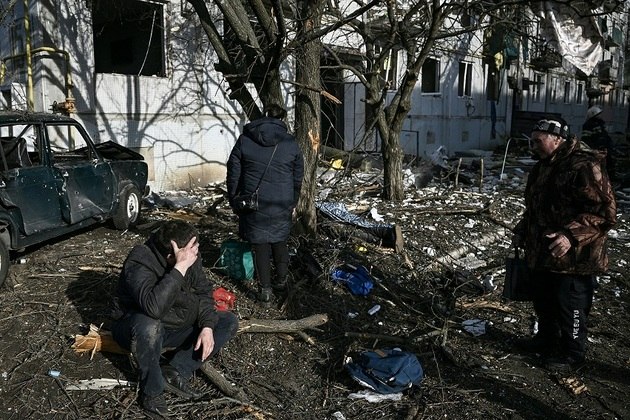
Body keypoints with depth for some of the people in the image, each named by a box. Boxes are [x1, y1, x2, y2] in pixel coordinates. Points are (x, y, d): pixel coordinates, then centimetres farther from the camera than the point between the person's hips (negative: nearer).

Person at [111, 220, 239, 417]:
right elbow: (154, 307, -46)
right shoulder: (139, 264, -31)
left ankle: (175, 372, -11)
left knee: (229, 322, -3)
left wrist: (207, 327, -16)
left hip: (175, 327, 7)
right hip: (139, 326, -6)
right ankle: (151, 391, -14)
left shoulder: (190, 256, -12)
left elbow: (203, 292, -1)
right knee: (149, 327, -41)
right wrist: (180, 268, -47)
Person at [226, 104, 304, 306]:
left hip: (254, 204, -1)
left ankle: (266, 290, 8)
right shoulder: (291, 143, 1)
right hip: (282, 204, 1)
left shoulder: (244, 140, -1)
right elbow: (298, 178, 8)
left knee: (260, 244, 7)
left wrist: (234, 200, 12)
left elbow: (233, 173, 1)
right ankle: (281, 280, 31)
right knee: (279, 240, 20)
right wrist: (293, 203, 20)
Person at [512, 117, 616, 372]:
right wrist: (521, 231, 13)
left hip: (574, 258, -9)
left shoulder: (584, 167, -20)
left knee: (570, 307, 5)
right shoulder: (543, 167, 10)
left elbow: (604, 212, -24)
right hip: (542, 253, 9)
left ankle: (573, 354, 23)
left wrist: (571, 235, -33)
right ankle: (546, 340, 42)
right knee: (544, 302, 22)